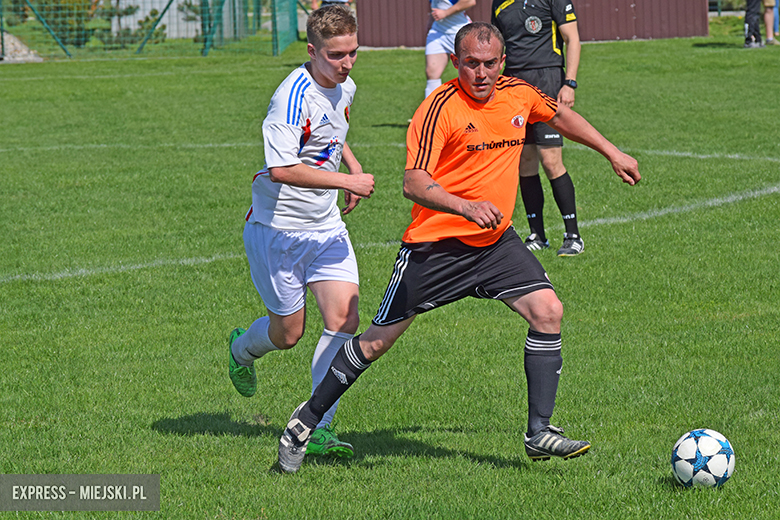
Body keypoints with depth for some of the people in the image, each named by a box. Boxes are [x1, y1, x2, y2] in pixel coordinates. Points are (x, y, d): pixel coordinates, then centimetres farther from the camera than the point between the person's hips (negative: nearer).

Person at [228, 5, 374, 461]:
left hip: (326, 227, 7)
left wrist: (351, 161, 11)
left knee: (345, 318, -9)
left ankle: (319, 427, -3)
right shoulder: (294, 97, -23)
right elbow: (281, 169, -33)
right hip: (277, 229, -7)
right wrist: (347, 180, -29)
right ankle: (242, 349, 42)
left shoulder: (345, 89, 6)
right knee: (289, 332, 5)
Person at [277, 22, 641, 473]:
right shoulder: (441, 107, -18)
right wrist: (466, 207, -41)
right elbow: (414, 184, -26)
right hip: (435, 244, -5)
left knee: (548, 310, -13)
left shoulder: (519, 94, 1)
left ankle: (540, 432, -7)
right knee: (378, 340, 1)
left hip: (496, 241, 5)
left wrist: (612, 153, 29)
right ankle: (308, 419, 18)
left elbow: (561, 115, 25)